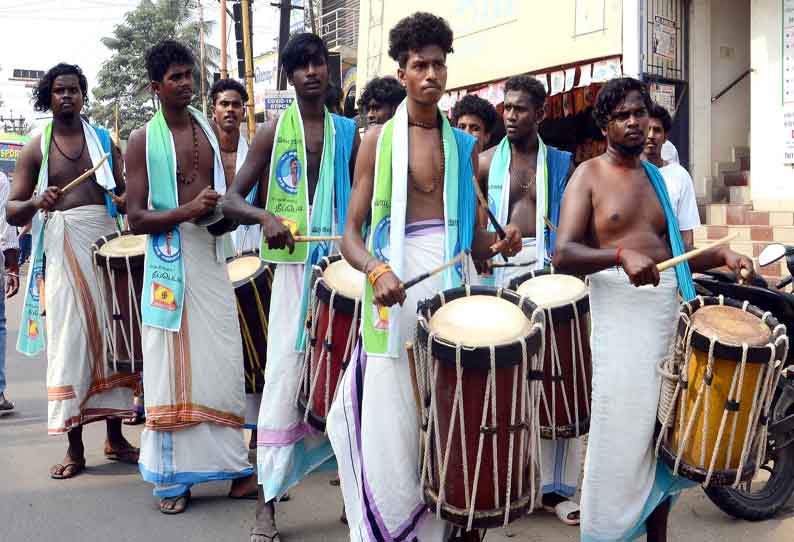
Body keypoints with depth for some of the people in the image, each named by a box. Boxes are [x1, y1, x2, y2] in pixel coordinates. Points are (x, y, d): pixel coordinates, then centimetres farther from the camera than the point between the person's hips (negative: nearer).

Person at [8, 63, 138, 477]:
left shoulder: (104, 141, 12)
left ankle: (115, 436, 16)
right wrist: (36, 202, -19)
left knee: (112, 335, 4)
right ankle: (74, 447, 5)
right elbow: (12, 211, 3)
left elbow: (124, 194, 14)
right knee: (68, 342, -3)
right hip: (61, 251, -1)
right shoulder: (36, 148, 7)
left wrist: (124, 200, -10)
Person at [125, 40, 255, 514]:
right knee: (173, 366, 1)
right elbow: (136, 218, -9)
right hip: (169, 257, -4)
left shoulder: (208, 130, 12)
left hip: (211, 254, 4)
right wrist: (190, 210, -22)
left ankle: (234, 466, 14)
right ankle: (172, 475, 12)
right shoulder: (143, 139, -2)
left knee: (223, 363, 5)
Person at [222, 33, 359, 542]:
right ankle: (267, 501, 2)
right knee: (286, 375, -6)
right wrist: (267, 217, -20)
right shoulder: (274, 131, 1)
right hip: (294, 268, -3)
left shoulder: (348, 132, 10)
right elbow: (232, 201, 0)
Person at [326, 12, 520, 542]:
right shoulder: (378, 140, 3)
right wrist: (376, 270, -21)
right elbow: (351, 232, -1)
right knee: (390, 434, -1)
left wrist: (498, 243, -6)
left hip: (450, 288, 3)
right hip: (396, 287, -3)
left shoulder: (465, 145, 13)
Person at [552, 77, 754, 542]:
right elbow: (563, 255, -14)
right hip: (621, 313, -6)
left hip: (670, 308, 6)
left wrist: (721, 255, 4)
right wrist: (621, 255, -29)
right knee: (623, 435, -4)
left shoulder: (657, 177, 17)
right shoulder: (589, 176, -1)